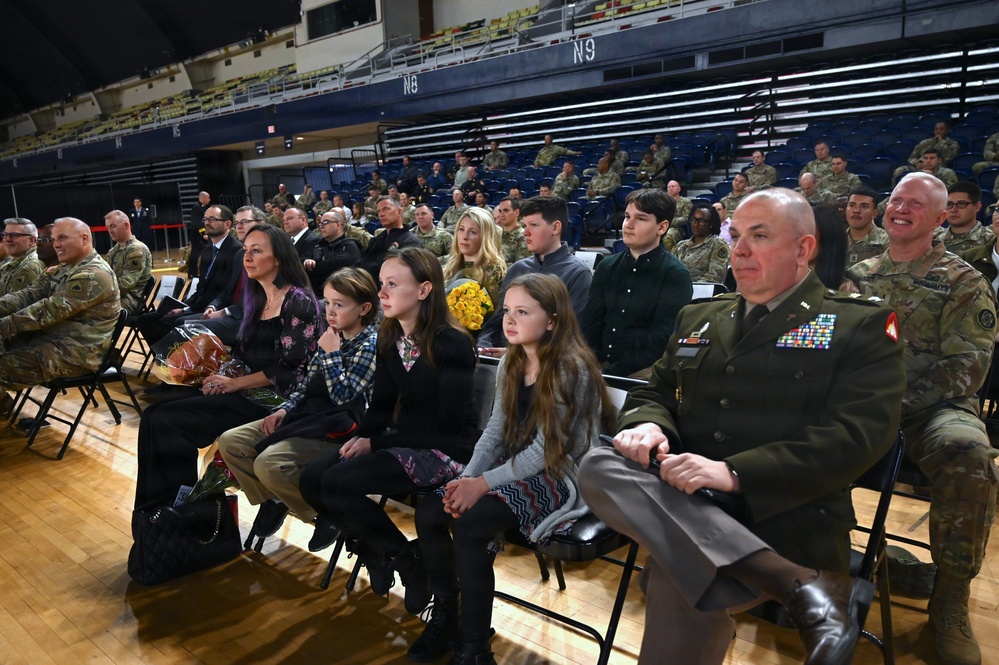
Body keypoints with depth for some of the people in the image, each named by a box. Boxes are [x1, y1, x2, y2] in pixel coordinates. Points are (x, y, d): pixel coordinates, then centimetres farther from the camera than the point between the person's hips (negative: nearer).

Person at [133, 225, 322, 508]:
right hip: (245, 389, 8)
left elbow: (291, 370, -16)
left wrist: (234, 383, -12)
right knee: (154, 414, -6)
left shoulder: (298, 302, -11)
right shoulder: (258, 299, 15)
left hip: (271, 399, -8)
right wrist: (221, 371, -2)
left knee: (166, 421, -16)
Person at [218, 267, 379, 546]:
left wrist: (331, 354, -15)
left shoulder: (371, 344, -12)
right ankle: (274, 500, 16)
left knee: (269, 463, -28)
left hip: (339, 428, -8)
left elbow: (343, 396, -19)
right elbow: (306, 383, 16)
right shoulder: (333, 336, 10)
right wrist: (284, 409, 2)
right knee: (230, 441, 1)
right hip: (308, 414, 9)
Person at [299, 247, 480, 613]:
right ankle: (375, 550, 13)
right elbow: (382, 404, 13)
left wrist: (376, 442, -19)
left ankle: (409, 560, 1)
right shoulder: (389, 338, 4)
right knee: (312, 479, -8)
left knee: (338, 484, -22)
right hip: (404, 438, 8)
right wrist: (363, 436, -9)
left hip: (445, 449, -8)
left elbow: (449, 424, -20)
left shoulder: (453, 344, -19)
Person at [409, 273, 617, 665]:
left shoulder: (571, 369, -18)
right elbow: (495, 431, 5)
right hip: (515, 469, 8)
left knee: (470, 524, -27)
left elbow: (546, 450, -20)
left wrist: (484, 483, -22)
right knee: (428, 512, -9)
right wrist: (467, 477, -11)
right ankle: (445, 617, 13)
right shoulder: (510, 364, 6)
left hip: (560, 478, -7)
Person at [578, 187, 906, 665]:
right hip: (685, 505, 7)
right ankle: (805, 586, -31)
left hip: (785, 519, -6)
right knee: (598, 466, -28)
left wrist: (734, 472, -22)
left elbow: (857, 436, -10)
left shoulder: (861, 326, 3)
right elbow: (654, 393, 20)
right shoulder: (698, 318, 20)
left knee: (677, 581, -36)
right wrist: (648, 425, -7)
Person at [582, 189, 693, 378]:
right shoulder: (606, 267, 11)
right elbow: (590, 325, 6)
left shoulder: (675, 276, -4)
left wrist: (611, 373, -20)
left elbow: (661, 340, -12)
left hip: (643, 371, -4)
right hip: (600, 365, 5)